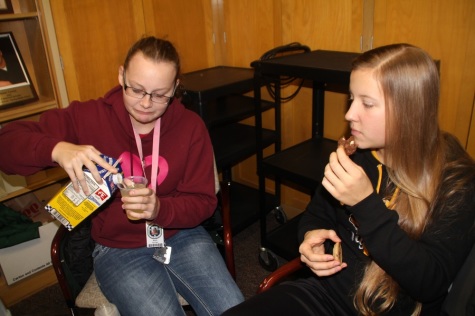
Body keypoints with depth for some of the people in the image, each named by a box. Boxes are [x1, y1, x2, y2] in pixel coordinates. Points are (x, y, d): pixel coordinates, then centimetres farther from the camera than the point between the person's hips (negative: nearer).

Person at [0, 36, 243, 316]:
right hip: (118, 249, -1)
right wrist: (56, 149, -31)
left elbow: (203, 202, -6)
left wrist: (160, 209, -28)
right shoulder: (87, 117, -9)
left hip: (182, 236, 2)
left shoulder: (191, 126, -7)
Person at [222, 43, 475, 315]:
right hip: (329, 291, 5)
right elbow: (316, 214, 14)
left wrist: (366, 203, -26)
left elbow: (431, 284, -18)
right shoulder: (355, 155, 0)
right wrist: (311, 236, -8)